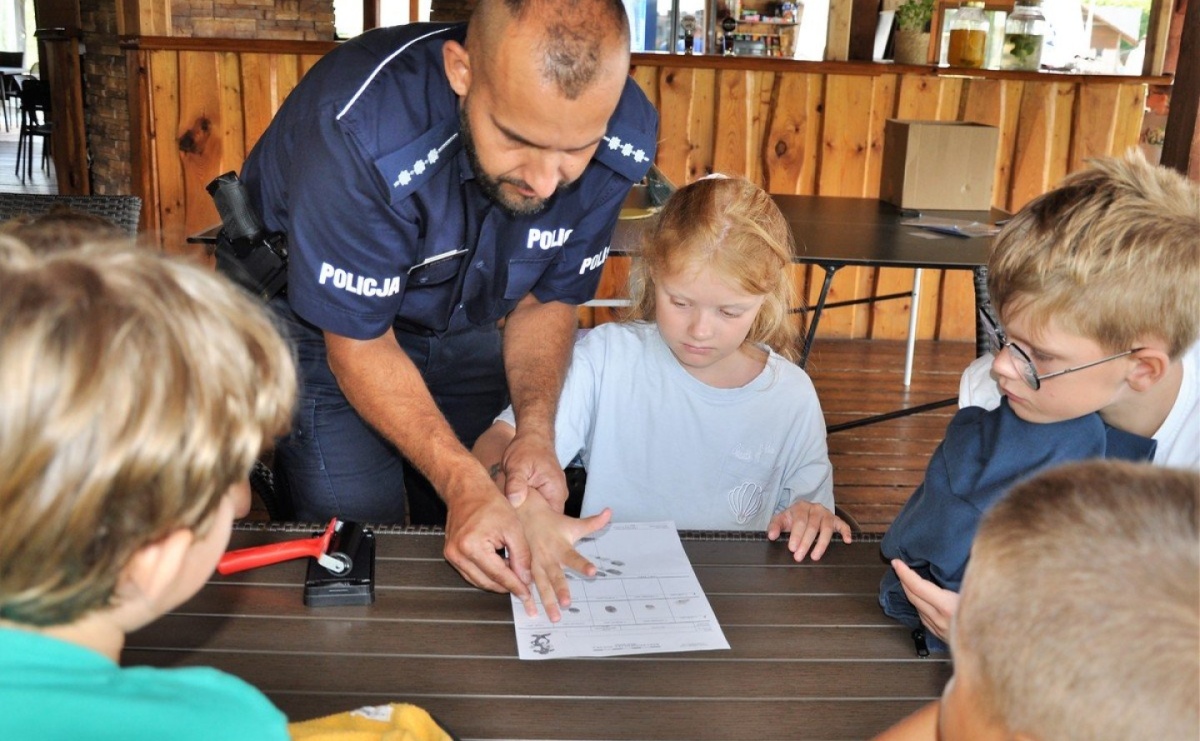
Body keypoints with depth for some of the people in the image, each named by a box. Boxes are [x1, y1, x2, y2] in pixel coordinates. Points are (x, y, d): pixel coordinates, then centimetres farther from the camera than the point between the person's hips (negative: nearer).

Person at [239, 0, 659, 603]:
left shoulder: (623, 140, -24)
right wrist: (464, 482, -40)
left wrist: (535, 432, -25)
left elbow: (548, 300, -9)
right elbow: (359, 344, -28)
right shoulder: (359, 129, -39)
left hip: (456, 321, 4)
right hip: (312, 317, -4)